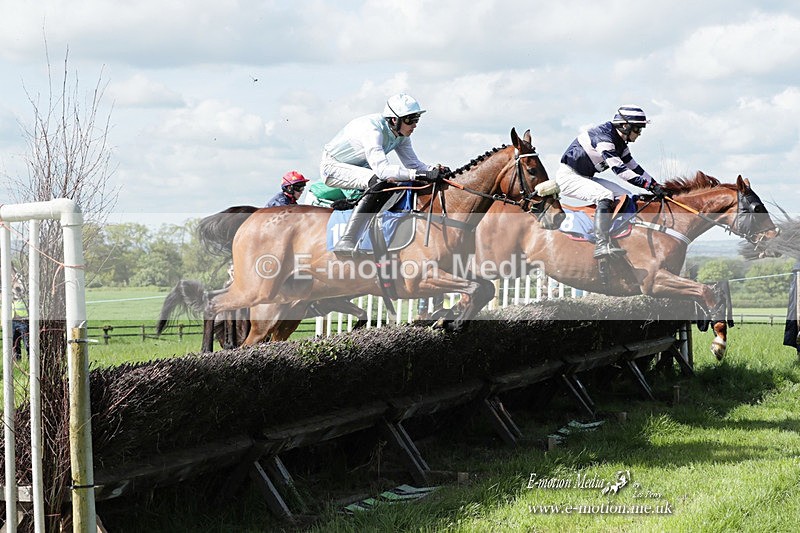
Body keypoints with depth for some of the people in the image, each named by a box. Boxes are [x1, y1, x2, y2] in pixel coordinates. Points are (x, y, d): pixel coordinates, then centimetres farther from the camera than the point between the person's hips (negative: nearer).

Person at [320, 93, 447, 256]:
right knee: (379, 182, -31)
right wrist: (421, 175, -49)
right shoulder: (372, 129, -33)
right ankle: (346, 241, -37)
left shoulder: (401, 134, -7)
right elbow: (382, 169, -43)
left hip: (358, 168, 9)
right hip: (332, 166, -9)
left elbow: (412, 164, -3)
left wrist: (434, 170, -24)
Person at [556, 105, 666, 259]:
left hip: (585, 178, 10)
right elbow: (619, 168, -31)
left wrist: (655, 184, 3)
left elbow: (633, 166, 13)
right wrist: (648, 185, -33)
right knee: (605, 196, -32)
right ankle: (602, 245, -38)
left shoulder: (619, 143, 8)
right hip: (568, 176, -10)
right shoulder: (603, 137, -24)